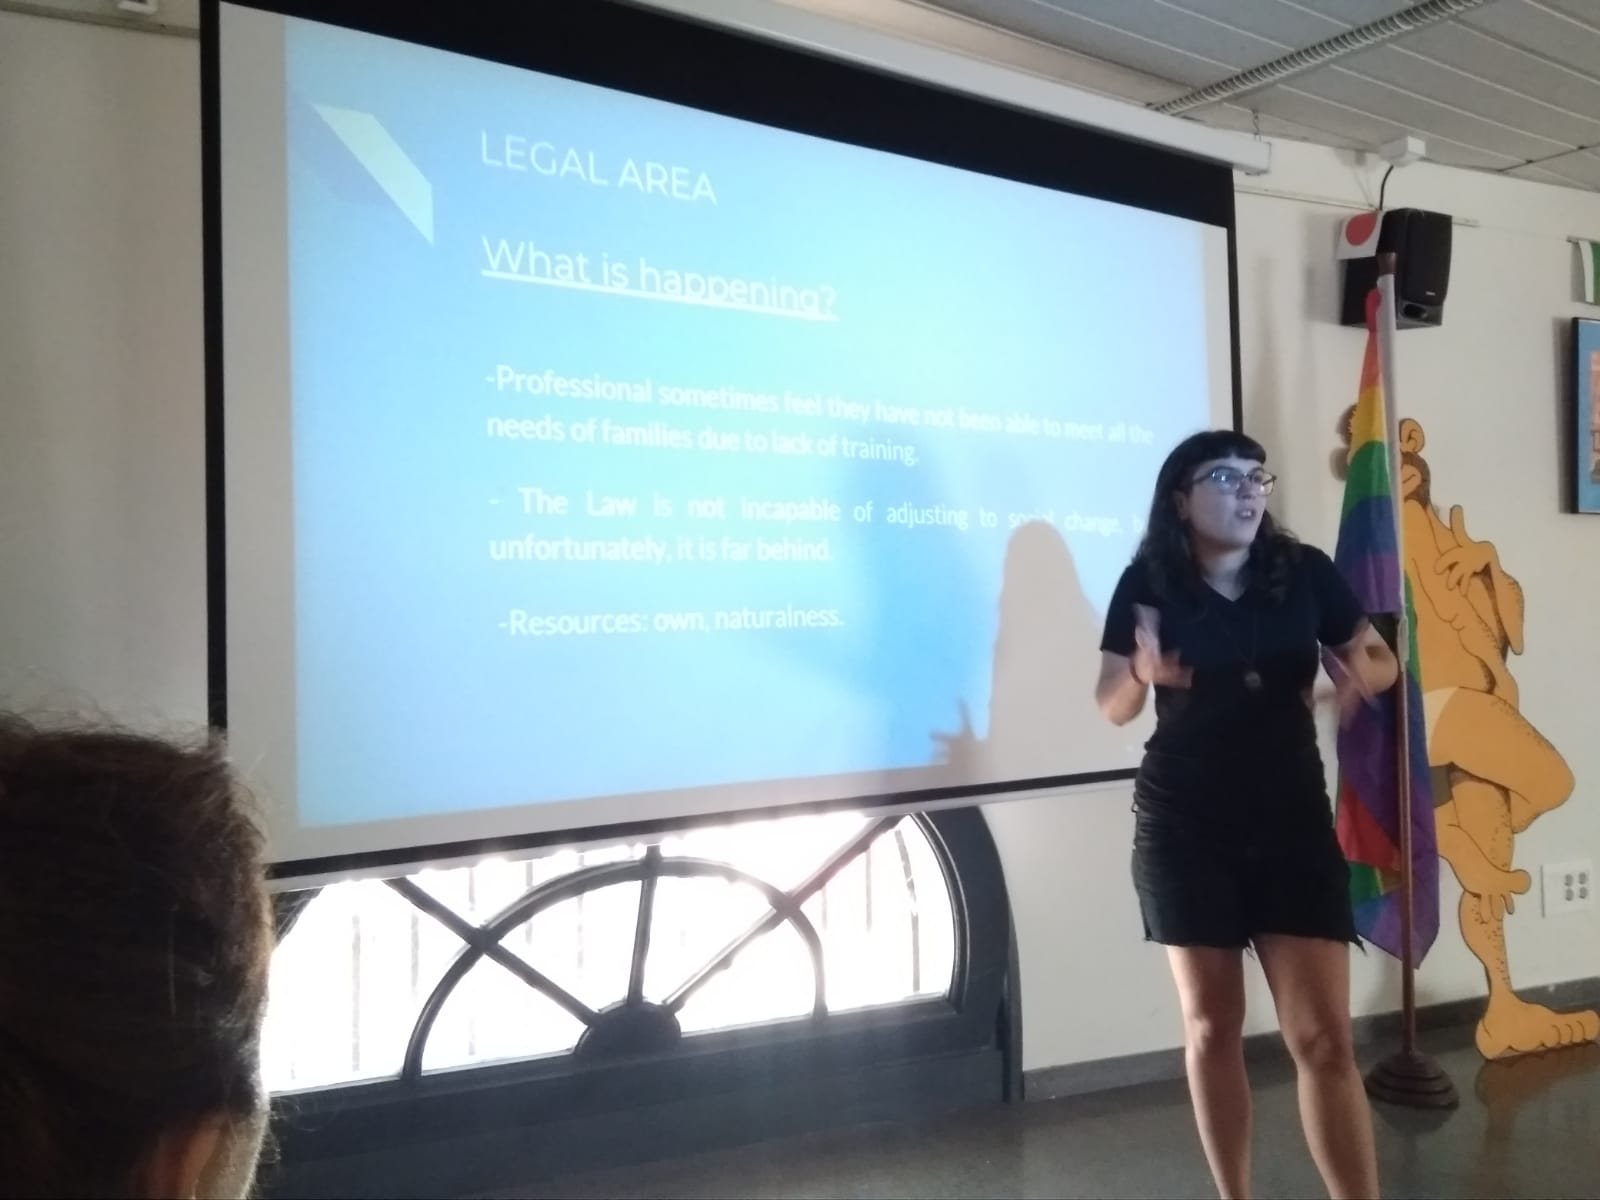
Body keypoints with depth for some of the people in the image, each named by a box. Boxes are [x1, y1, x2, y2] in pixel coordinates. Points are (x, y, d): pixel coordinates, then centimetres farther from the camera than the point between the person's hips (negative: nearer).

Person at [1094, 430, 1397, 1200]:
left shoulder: (1304, 572, -4)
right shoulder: (1150, 581, -6)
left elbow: (1382, 660, 8)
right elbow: (1111, 707, 0)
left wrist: (1362, 676, -16)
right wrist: (1142, 674, -23)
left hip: (1294, 819, 1)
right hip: (1184, 826, 0)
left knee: (1323, 1036, 0)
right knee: (1211, 1027, 10)